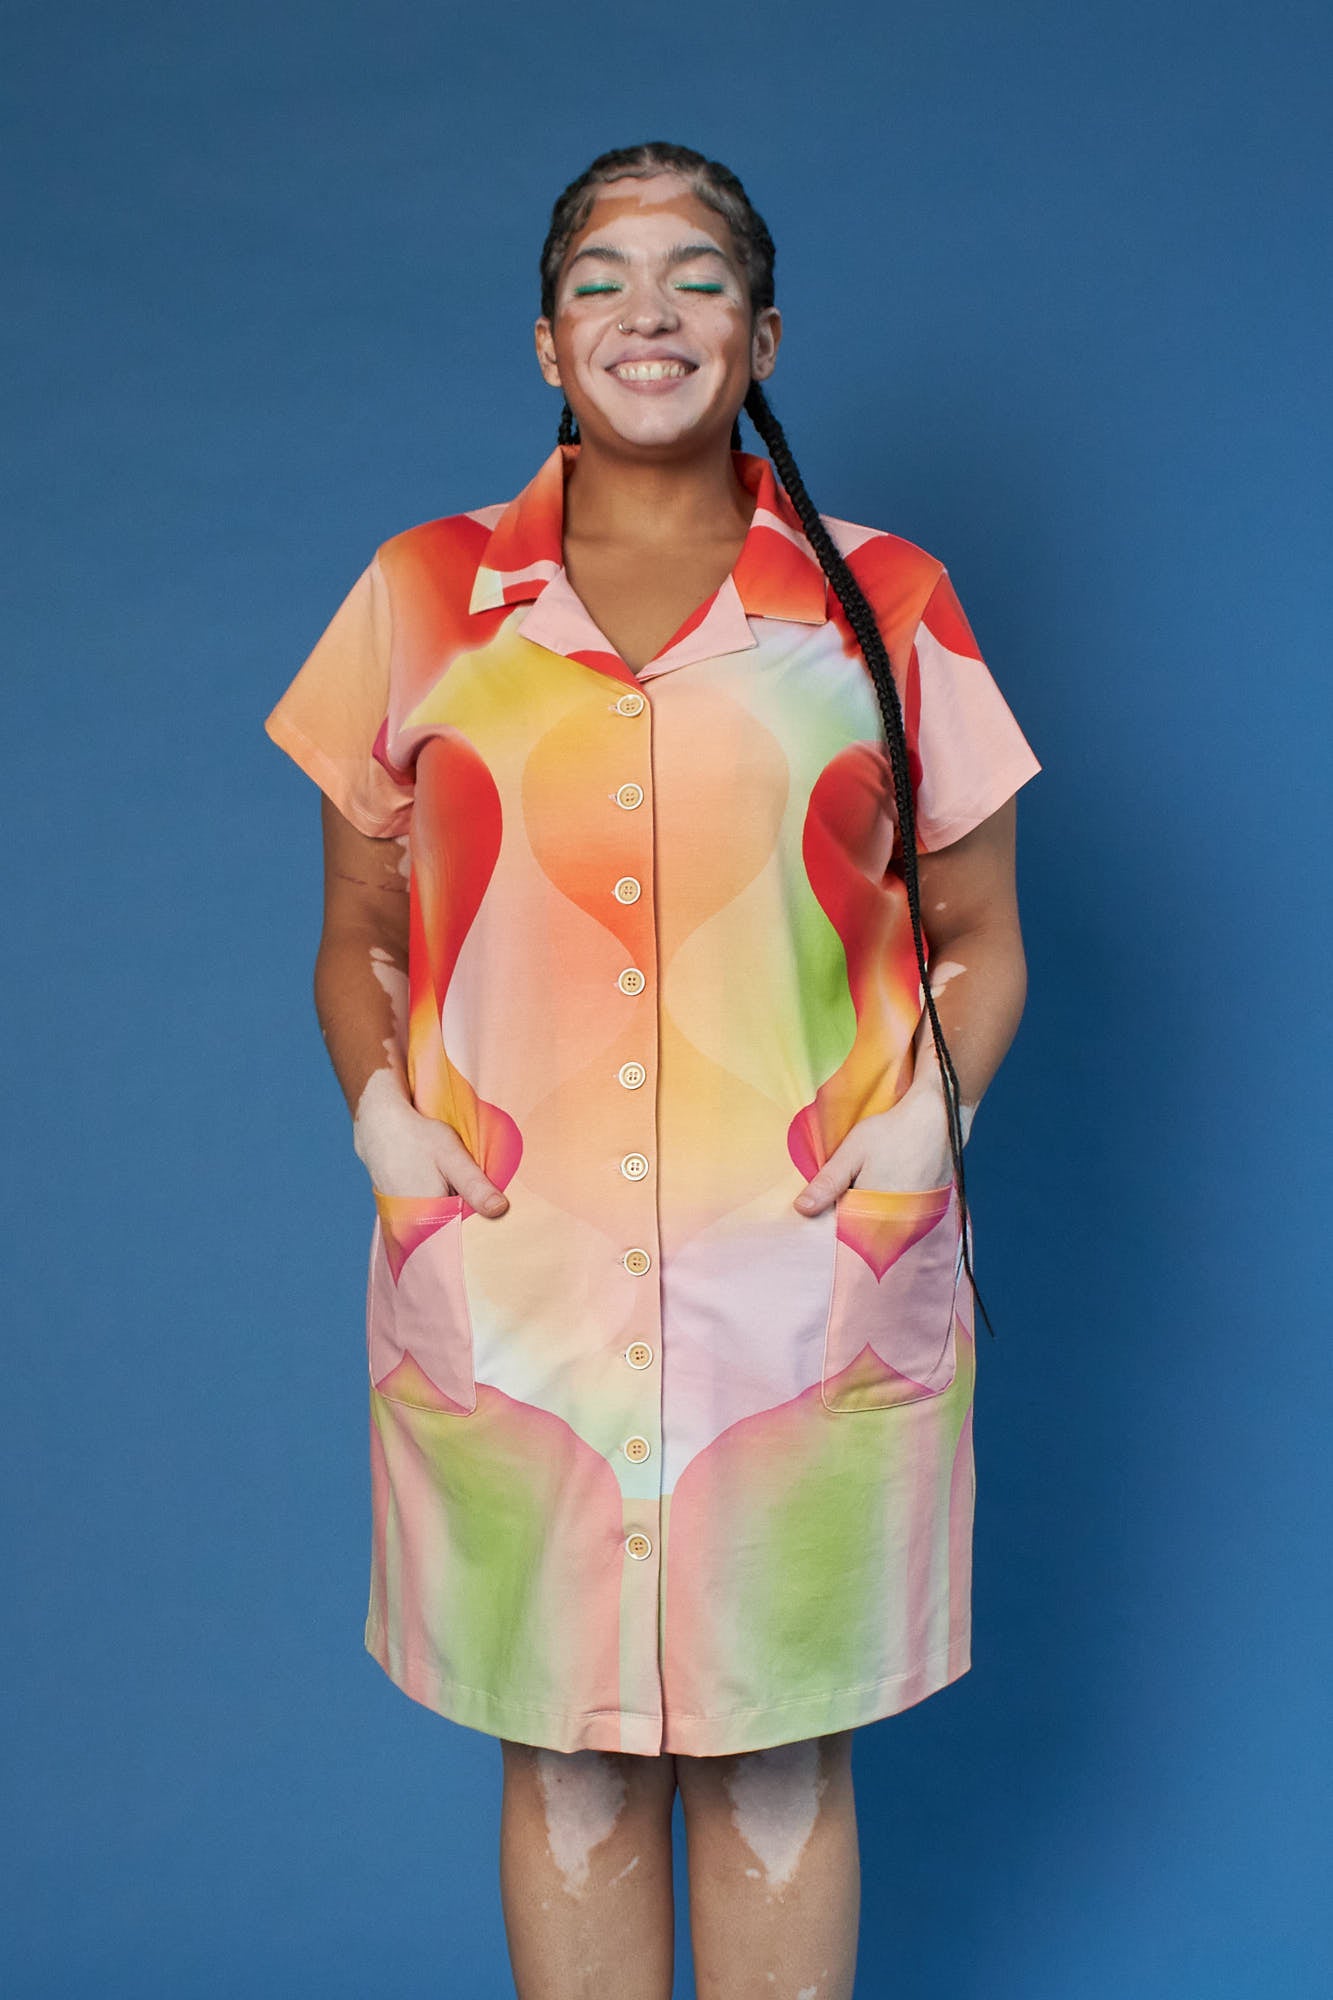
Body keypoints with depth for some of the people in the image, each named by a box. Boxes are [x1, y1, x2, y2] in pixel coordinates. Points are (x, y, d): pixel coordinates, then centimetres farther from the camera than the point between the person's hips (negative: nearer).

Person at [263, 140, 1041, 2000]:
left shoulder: (885, 605, 6)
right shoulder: (422, 598, 7)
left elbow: (977, 944, 10)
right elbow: (357, 943, 12)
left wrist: (916, 1133, -6)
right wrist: (393, 1128, -5)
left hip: (811, 1285, 0)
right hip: (505, 1290, 1)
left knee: (779, 1761, 11)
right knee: (561, 1763, 11)